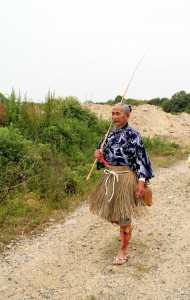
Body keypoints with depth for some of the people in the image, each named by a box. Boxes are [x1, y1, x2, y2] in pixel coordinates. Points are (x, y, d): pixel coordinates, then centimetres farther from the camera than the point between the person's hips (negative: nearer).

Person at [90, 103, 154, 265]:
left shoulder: (132, 135, -10)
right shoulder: (111, 134, 9)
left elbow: (140, 159, -11)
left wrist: (141, 181, -18)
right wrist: (99, 155, -6)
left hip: (125, 177, -7)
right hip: (109, 177, 7)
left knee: (123, 215, 1)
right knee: (108, 212, 16)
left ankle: (123, 251, 17)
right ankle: (127, 228, 46)